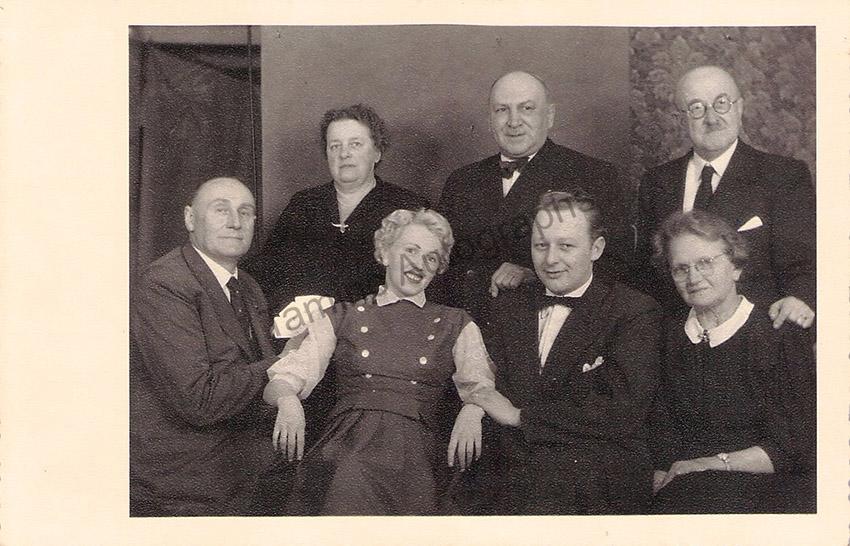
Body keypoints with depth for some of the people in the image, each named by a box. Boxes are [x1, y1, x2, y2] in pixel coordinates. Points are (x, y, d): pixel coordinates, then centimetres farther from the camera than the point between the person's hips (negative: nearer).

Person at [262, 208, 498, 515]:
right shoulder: (343, 317, 19)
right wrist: (287, 400, -12)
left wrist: (471, 413, -15)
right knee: (348, 478, -28)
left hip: (414, 446, 0)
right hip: (346, 441, 0)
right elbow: (281, 380, 12)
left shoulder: (455, 326, 20)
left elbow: (482, 384, 7)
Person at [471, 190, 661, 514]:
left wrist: (520, 415, -9)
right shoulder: (508, 306, 18)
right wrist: (471, 407, -9)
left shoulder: (634, 313, 1)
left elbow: (624, 413, -11)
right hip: (507, 470, 4)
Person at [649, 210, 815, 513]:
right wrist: (661, 476, -11)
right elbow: (664, 433, 9)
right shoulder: (673, 339, 12)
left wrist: (716, 462, -12)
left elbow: (792, 448, -4)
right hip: (686, 485, 3)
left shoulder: (782, 337, -1)